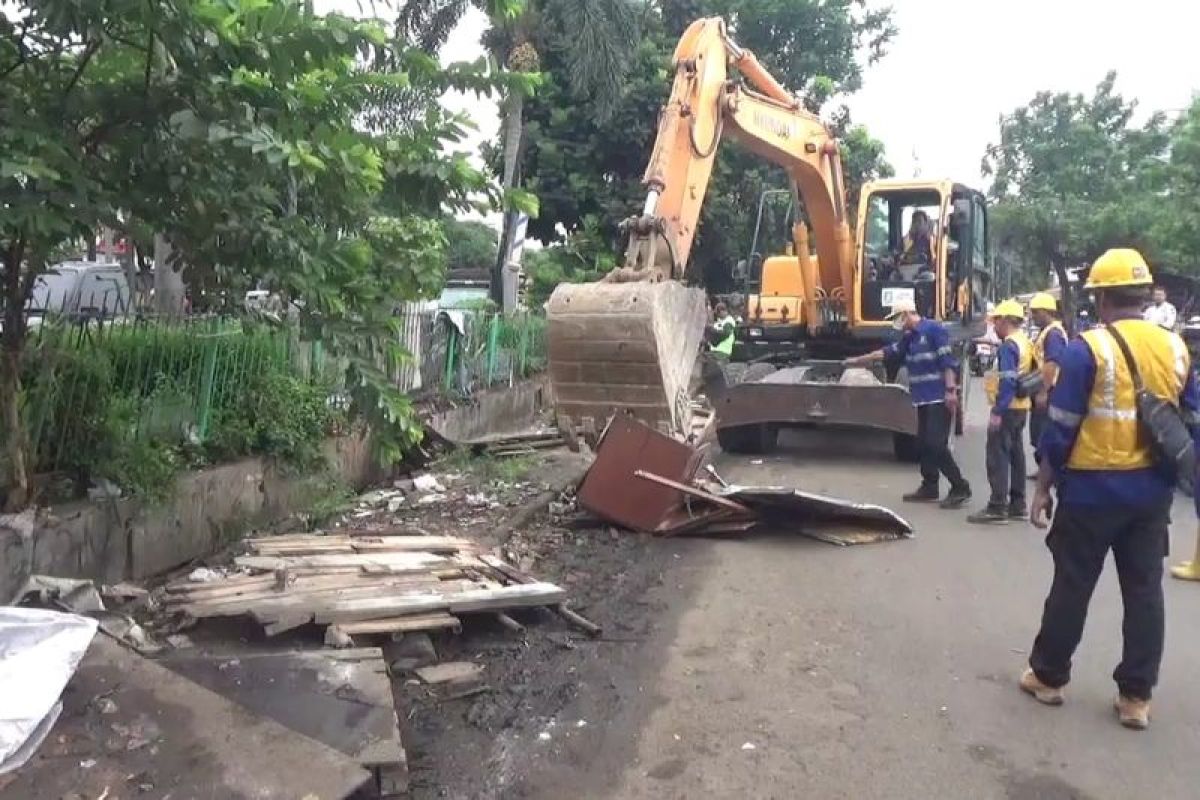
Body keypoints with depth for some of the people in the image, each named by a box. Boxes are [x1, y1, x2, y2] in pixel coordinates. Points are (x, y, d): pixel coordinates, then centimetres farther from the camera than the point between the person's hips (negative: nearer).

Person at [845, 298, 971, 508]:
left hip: (939, 398, -9)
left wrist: (951, 391, -21)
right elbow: (887, 352, 25)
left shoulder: (934, 329, -11)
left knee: (936, 445, -12)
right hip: (923, 399, 9)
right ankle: (930, 488, 18)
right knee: (923, 444, 10)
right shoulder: (909, 337, 15)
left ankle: (960, 488, -4)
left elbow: (948, 361, -16)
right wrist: (858, 360, 29)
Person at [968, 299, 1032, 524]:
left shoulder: (1008, 345, -16)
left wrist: (998, 411, -24)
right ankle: (1017, 504, 19)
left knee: (998, 456, -7)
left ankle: (997, 507, -7)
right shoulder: (1025, 342, 13)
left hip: (1007, 408, -10)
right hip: (1021, 406, 10)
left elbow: (1008, 381, -23)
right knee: (1016, 454, 13)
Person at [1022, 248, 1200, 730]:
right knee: (1144, 591, 11)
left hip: (1092, 488, -4)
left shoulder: (1087, 349, -13)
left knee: (1072, 586, 7)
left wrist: (1043, 488, -4)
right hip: (1153, 491, 5)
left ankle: (1048, 676, 21)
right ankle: (1136, 696, 18)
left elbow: (1061, 429, -12)